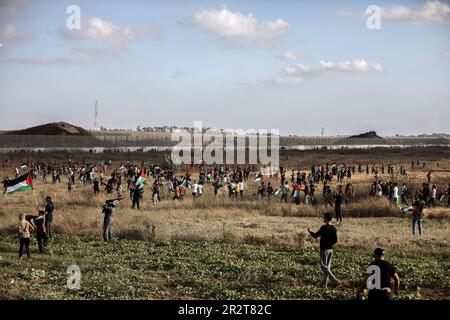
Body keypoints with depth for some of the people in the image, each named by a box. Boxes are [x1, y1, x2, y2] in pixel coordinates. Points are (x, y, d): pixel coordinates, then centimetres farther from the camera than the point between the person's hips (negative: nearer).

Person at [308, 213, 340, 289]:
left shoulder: (324, 227, -16)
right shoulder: (333, 228, 4)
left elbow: (316, 235, -10)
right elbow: (335, 240, 7)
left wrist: (310, 232, 8)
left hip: (324, 249, -7)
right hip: (330, 249, 7)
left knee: (324, 266, -2)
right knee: (328, 266, 12)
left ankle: (335, 279, -13)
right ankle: (325, 283, 14)